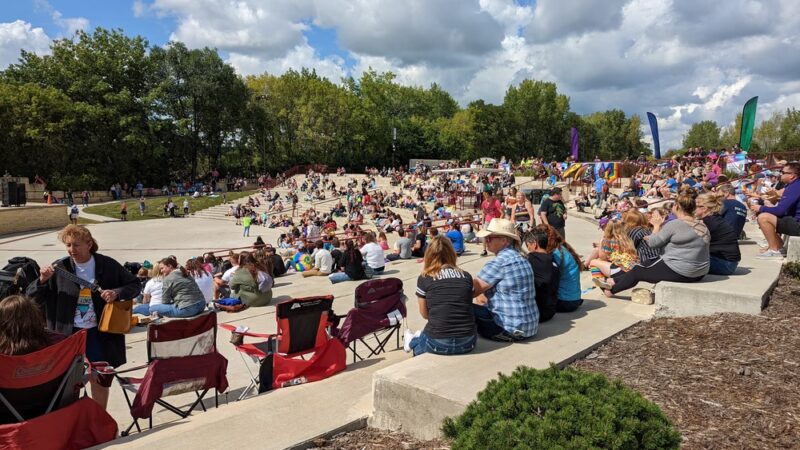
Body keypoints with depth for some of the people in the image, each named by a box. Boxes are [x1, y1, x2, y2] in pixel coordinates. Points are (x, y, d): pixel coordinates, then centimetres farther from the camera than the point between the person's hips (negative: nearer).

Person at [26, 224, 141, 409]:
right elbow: (32, 299, -1)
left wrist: (117, 293, -17)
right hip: (68, 334, 0)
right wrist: (42, 281, -20)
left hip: (98, 333, 0)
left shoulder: (107, 265, -6)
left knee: (99, 380, 12)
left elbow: (135, 285, 1)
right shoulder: (60, 268, -4)